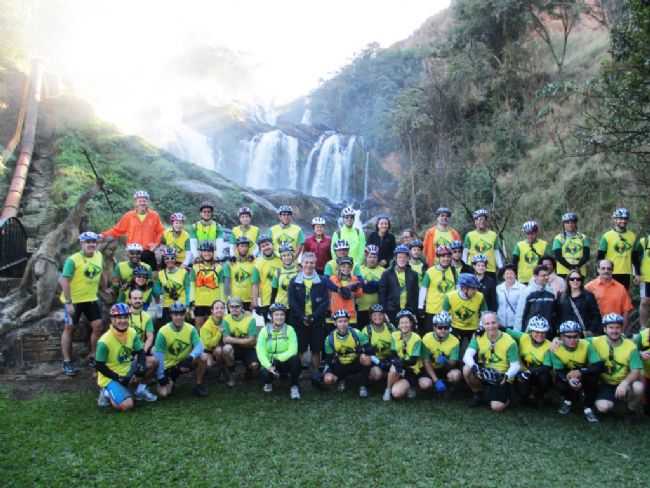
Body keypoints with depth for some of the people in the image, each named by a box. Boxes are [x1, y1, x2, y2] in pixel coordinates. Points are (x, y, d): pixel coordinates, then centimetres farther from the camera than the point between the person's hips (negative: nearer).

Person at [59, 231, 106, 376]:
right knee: (68, 328, 5)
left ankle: (93, 357, 20)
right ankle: (67, 362, 13)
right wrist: (68, 302, -23)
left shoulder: (99, 256, -2)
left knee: (98, 326, 3)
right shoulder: (73, 260, -19)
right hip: (74, 300, -5)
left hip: (91, 299, 5)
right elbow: (64, 281, -20)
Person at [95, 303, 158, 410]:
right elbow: (99, 366, -17)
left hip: (127, 370, 6)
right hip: (110, 377, -6)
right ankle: (107, 393, 5)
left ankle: (141, 389, 8)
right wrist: (119, 378, -21)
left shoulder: (132, 333, -6)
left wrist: (141, 366, -21)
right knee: (127, 405, -25)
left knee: (152, 361, -12)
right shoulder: (104, 341, -23)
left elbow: (140, 352, 1)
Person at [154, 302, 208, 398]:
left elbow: (199, 346, -22)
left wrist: (191, 357, -42)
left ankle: (199, 385, -5)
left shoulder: (191, 329, -12)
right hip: (169, 366, -1)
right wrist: (160, 376, -20)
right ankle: (171, 382, 20)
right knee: (163, 393, -17)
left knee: (202, 358, -28)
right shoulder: (163, 331, -18)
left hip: (185, 362, 1)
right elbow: (158, 355, -18)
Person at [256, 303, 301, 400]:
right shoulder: (265, 330, -7)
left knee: (295, 359, -31)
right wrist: (269, 366, -29)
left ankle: (294, 386, -8)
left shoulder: (289, 329, -7)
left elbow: (293, 350, -18)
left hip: (285, 362, 0)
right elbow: (260, 352, -16)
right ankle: (268, 383, 10)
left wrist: (277, 358, -26)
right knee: (264, 374, -31)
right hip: (269, 363, 0)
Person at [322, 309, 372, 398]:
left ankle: (363, 386, -12)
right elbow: (329, 358, -1)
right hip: (340, 366, 1)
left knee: (365, 358, -34)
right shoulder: (330, 338, -11)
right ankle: (341, 380, 12)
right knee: (328, 379, -26)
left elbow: (368, 348, -14)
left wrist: (363, 350, -32)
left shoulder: (356, 333, -16)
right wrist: (327, 370, -14)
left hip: (356, 364, -1)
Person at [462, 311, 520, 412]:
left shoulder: (509, 342, -15)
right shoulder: (478, 337, -9)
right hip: (484, 373, 3)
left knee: (497, 407, -21)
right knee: (467, 369, -26)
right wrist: (475, 367, -41)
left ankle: (506, 398, 17)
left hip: (501, 378, -3)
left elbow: (516, 365, -13)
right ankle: (478, 393, 3)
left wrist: (506, 376, -34)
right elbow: (467, 356, -20)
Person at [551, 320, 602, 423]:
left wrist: (580, 372, -42)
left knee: (593, 375, -32)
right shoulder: (556, 349, -22)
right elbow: (559, 371, -22)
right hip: (567, 378, 0)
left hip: (584, 377, 0)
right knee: (559, 384, -31)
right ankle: (568, 401, 7)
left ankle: (588, 408, -13)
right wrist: (569, 379, -43)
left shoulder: (586, 345, -24)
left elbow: (599, 366, -30)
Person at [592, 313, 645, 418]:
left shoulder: (631, 346, -10)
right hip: (605, 384, -1)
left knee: (638, 387, -32)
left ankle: (633, 410, 1)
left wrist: (624, 383, -33)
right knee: (603, 407, -27)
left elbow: (636, 371, -15)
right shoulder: (596, 342, -10)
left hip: (624, 383, 1)